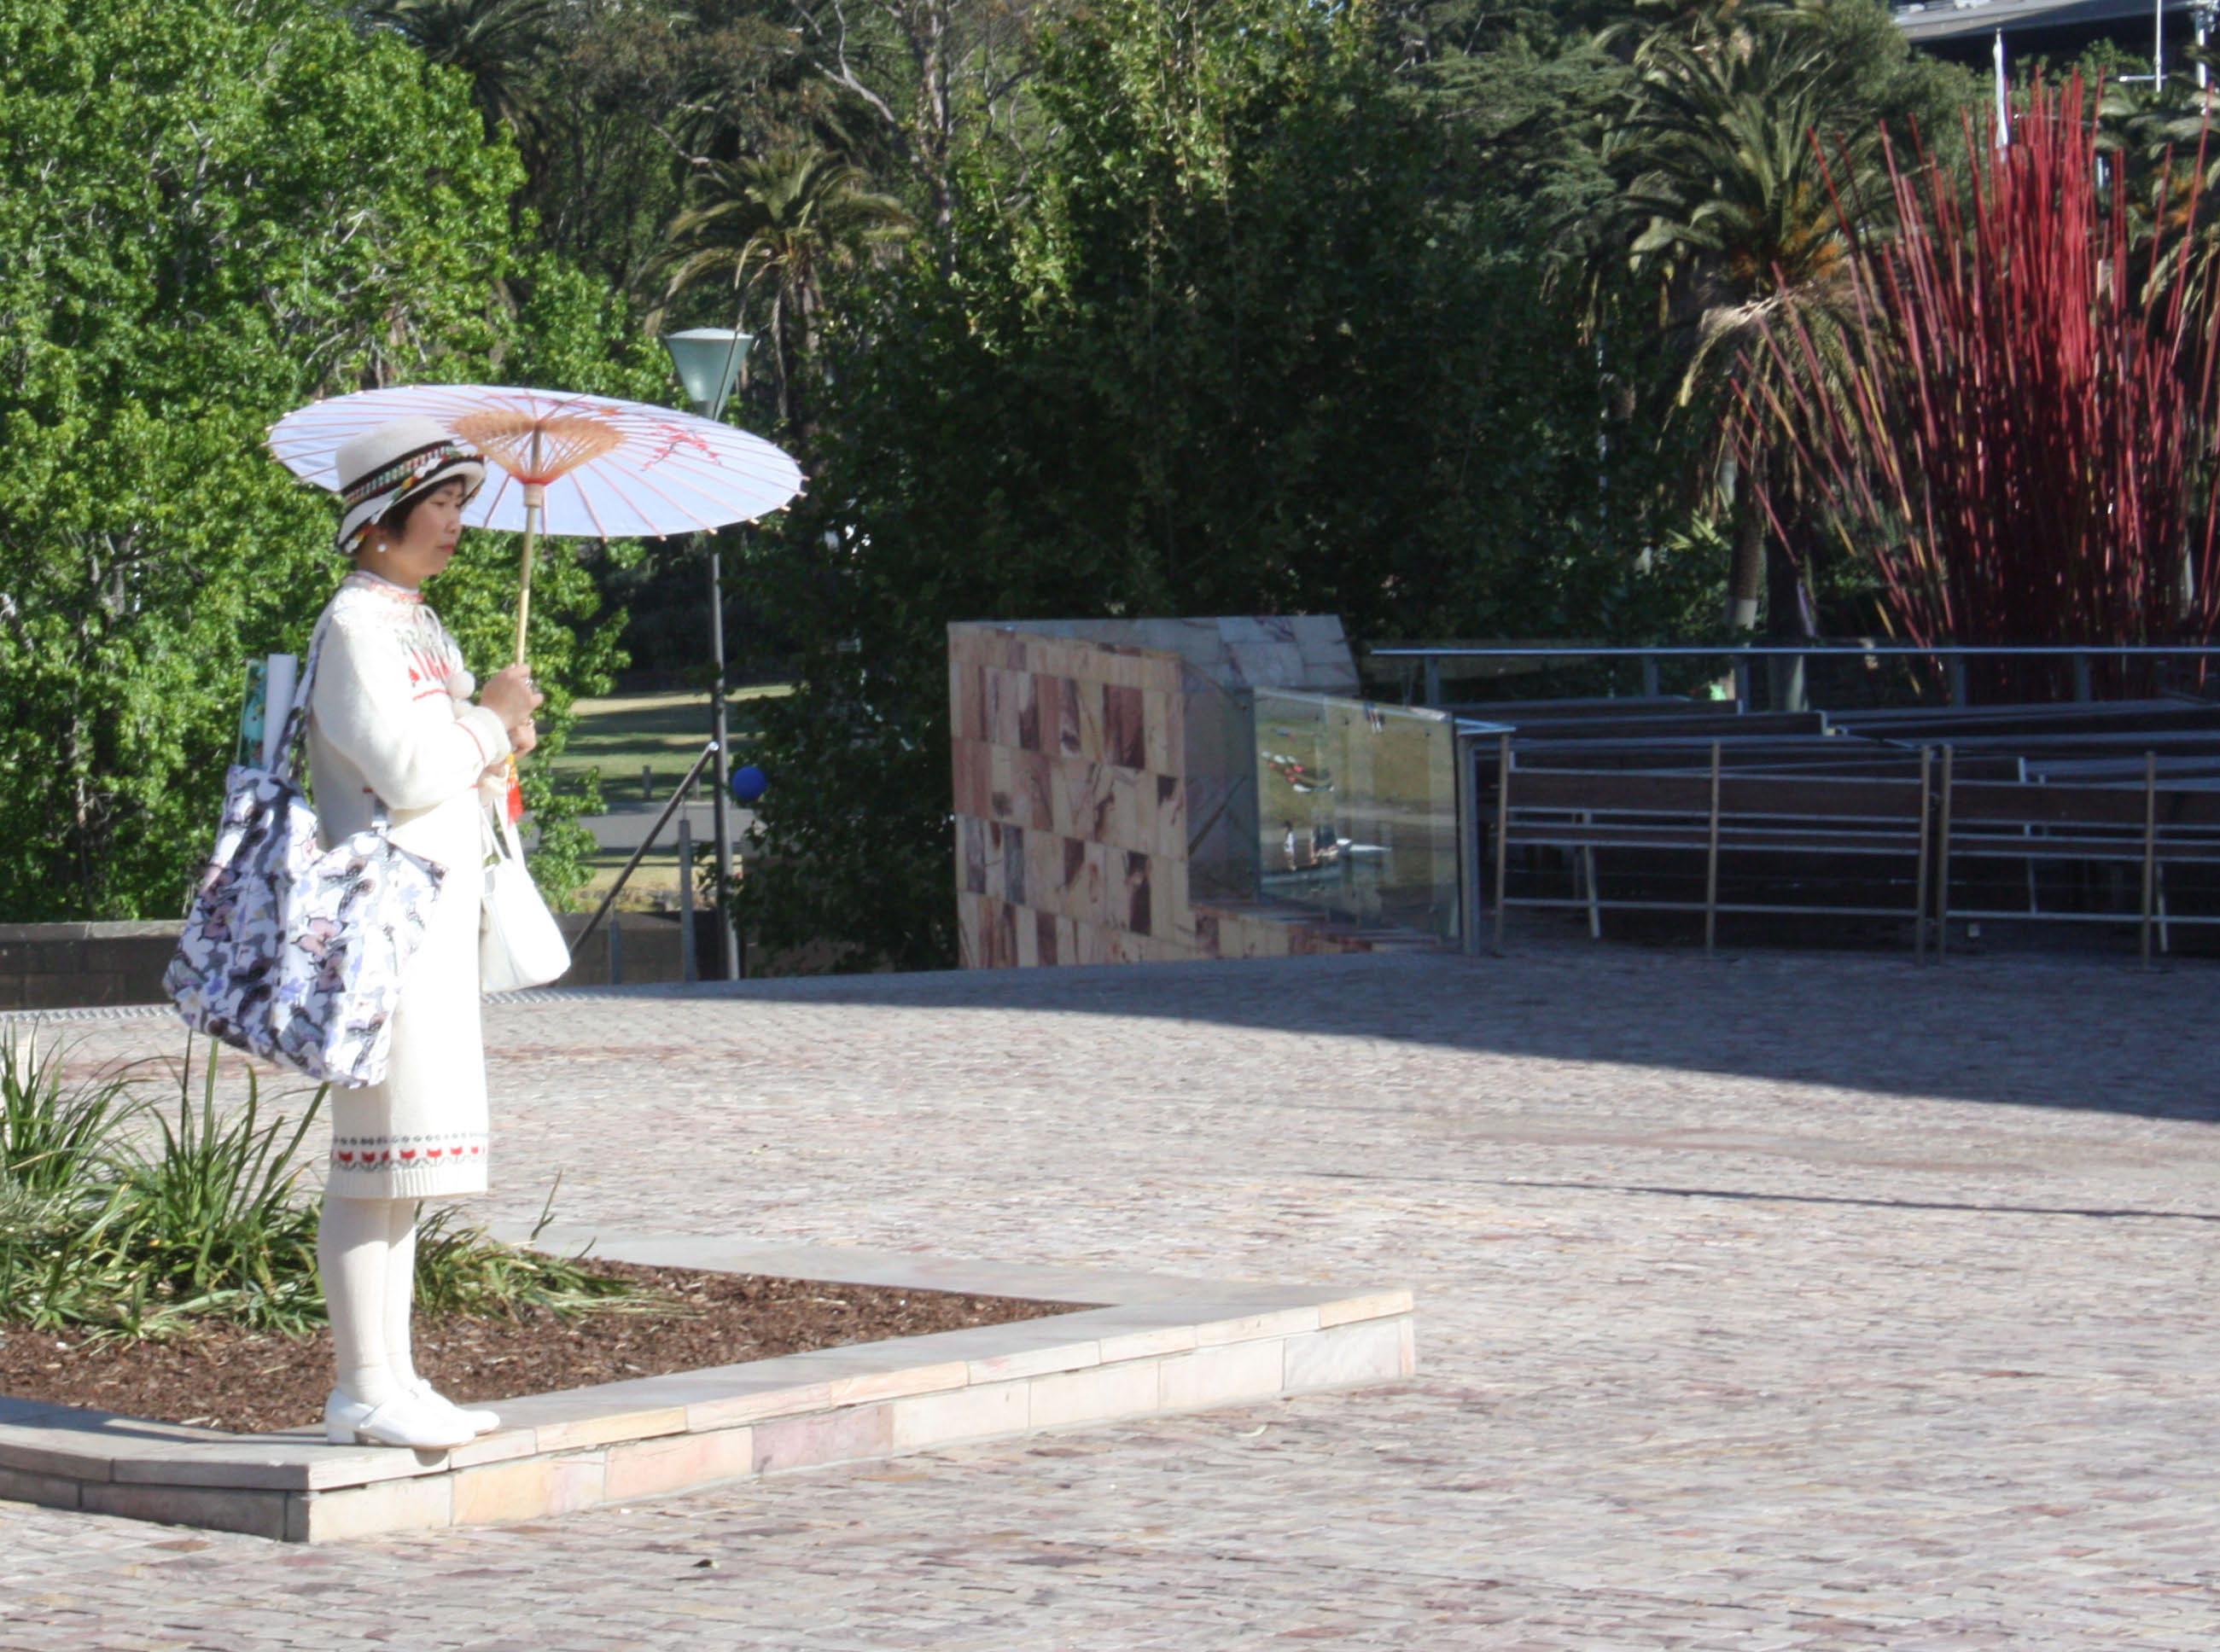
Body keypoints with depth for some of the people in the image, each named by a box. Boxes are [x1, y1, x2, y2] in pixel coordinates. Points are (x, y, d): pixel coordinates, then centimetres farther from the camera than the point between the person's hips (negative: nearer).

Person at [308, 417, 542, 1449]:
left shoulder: (418, 627, 19)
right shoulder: (354, 626, -11)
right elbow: (404, 769, -20)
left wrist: (500, 746, 6)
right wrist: (491, 719, -6)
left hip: (439, 913, 10)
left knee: (409, 1161, 11)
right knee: (378, 1156, -10)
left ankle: (391, 1382, 15)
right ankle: (363, 1389, -9)